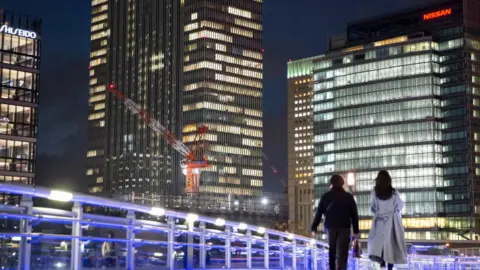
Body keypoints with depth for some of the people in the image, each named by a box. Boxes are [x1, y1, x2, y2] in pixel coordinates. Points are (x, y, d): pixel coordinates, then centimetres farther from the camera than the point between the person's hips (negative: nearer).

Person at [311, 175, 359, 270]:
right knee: (342, 253, -5)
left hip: (330, 226, 1)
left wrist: (314, 228, 4)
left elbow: (318, 213, 2)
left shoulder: (326, 196, 6)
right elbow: (354, 215, 6)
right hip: (344, 227, -1)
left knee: (332, 251, 15)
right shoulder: (349, 197, 7)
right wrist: (356, 230, 9)